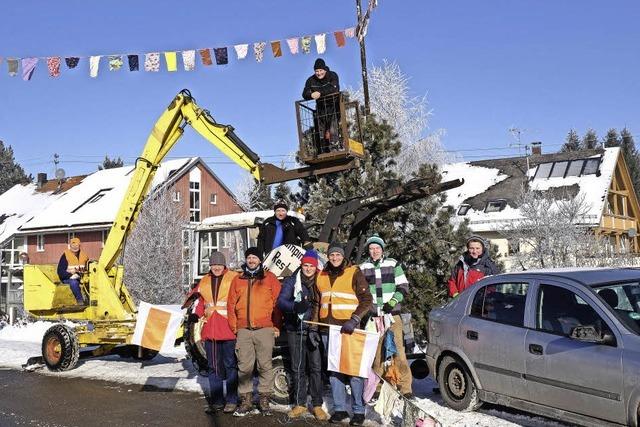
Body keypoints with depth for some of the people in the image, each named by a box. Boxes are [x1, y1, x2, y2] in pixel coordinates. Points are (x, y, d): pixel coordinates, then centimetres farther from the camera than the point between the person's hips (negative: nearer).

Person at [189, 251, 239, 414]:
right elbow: (201, 302, 17)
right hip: (210, 330, 5)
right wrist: (196, 315, -2)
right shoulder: (204, 281, 14)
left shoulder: (234, 278, -2)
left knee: (230, 365, 1)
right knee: (214, 367, 10)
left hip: (229, 329, -5)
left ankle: (231, 401, 9)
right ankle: (216, 401, 18)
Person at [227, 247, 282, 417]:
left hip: (265, 329, -2)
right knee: (244, 367, 3)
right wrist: (234, 327, 6)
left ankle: (264, 399, 10)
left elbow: (277, 302, 3)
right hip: (243, 330, 2)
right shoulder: (237, 280, 14)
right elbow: (231, 305, 13)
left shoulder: (269, 278, 7)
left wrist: (276, 326, -2)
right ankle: (246, 401, 11)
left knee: (265, 366, 1)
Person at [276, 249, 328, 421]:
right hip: (295, 330, 0)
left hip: (314, 330, 0)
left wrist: (317, 326, -5)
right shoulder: (292, 281, 4)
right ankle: (299, 404, 17)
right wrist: (295, 306, -28)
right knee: (297, 368, 6)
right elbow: (281, 301, -8)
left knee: (316, 367, -4)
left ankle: (317, 405, 4)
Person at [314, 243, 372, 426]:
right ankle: (339, 409, 17)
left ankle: (359, 411, 4)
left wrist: (354, 320, -15)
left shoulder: (354, 273, -2)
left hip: (348, 329, -5)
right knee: (334, 370, 8)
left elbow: (366, 300, -4)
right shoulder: (321, 276, 14)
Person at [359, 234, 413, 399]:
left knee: (398, 350, -6)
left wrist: (394, 301, -6)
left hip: (392, 314, -1)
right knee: (375, 352, 3)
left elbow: (403, 286, 8)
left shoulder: (393, 264, 7)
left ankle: (405, 387, -1)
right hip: (372, 316, 2)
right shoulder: (363, 268, 11)